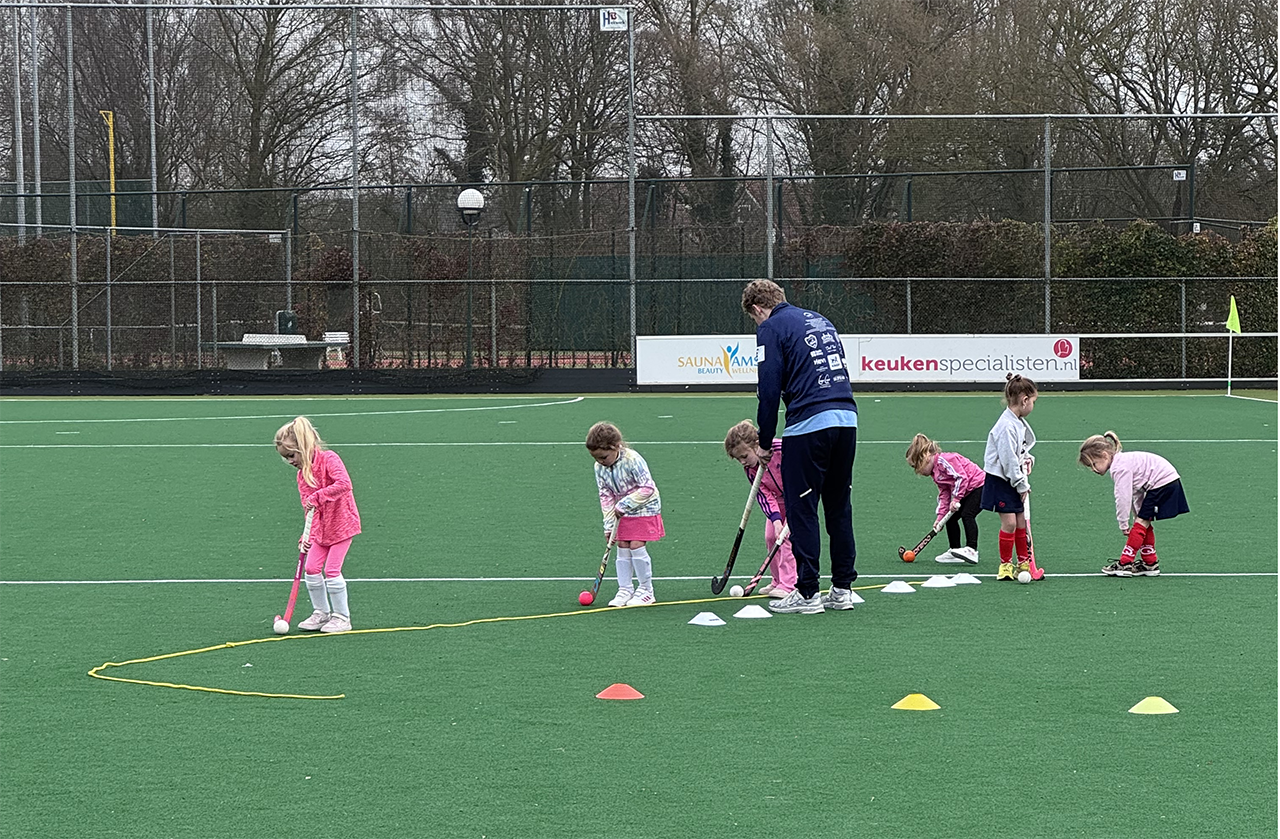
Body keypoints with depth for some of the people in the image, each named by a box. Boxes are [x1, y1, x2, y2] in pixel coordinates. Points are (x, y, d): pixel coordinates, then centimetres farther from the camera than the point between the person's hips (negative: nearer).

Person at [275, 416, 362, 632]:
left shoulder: (329, 459, -16)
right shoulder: (302, 475, 6)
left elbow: (344, 484, -31)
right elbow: (309, 508, 3)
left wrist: (318, 497, -33)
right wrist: (309, 536, -9)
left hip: (341, 523, -7)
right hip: (321, 529, 8)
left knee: (331, 570, -9)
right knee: (311, 568, 3)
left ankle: (342, 617, 2)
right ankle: (321, 612, 18)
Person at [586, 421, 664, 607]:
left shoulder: (632, 459, -26)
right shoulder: (600, 468, -7)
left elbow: (647, 488, -24)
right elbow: (606, 496, -1)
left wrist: (624, 504, -24)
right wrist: (609, 525, -5)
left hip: (644, 508, -6)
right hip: (623, 513, 6)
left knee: (637, 546, -11)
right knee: (623, 547, 2)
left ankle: (646, 591, -1)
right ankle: (625, 590, 10)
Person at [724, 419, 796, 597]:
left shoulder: (781, 449, -34)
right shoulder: (750, 468, -14)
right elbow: (764, 495, -17)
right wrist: (776, 520, -31)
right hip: (778, 500, 6)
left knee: (788, 536, -16)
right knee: (771, 537, 2)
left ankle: (787, 584, -15)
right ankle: (777, 582, 15)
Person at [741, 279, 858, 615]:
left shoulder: (771, 327, 0)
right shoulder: (820, 321, 22)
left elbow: (769, 389, -6)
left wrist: (764, 442, 3)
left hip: (808, 424, -7)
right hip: (847, 419, 7)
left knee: (802, 510, 0)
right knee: (839, 507, 14)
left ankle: (807, 593, 1)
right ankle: (842, 589, 16)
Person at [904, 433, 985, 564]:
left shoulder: (945, 460, -19)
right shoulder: (935, 473, 13)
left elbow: (962, 477, -26)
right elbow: (944, 496, 11)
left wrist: (956, 499, -23)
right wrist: (940, 517, 2)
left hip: (979, 485, -11)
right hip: (967, 493, 11)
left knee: (967, 514, -25)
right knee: (950, 518, 9)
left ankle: (971, 549, -32)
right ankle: (955, 550, 13)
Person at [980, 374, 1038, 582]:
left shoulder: (1019, 423, 8)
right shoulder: (1007, 426, -23)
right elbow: (1008, 459, -22)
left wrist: (1027, 458, 1)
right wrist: (1022, 485, -15)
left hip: (1014, 481, 9)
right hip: (1000, 481, -9)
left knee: (1021, 521, 10)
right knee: (1009, 522, -8)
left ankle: (1024, 563, 17)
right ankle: (1005, 565, 3)